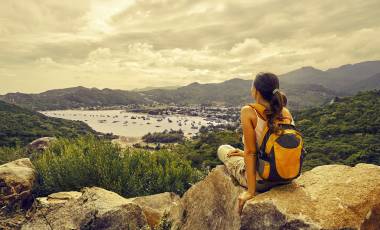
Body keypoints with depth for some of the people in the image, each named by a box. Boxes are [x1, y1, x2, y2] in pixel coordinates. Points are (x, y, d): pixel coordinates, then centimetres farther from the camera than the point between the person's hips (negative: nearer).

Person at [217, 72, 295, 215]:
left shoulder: (248, 112, -21)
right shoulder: (286, 112, -5)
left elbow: (251, 152, -22)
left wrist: (250, 191, -16)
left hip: (261, 181, -5)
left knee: (222, 149, 19)